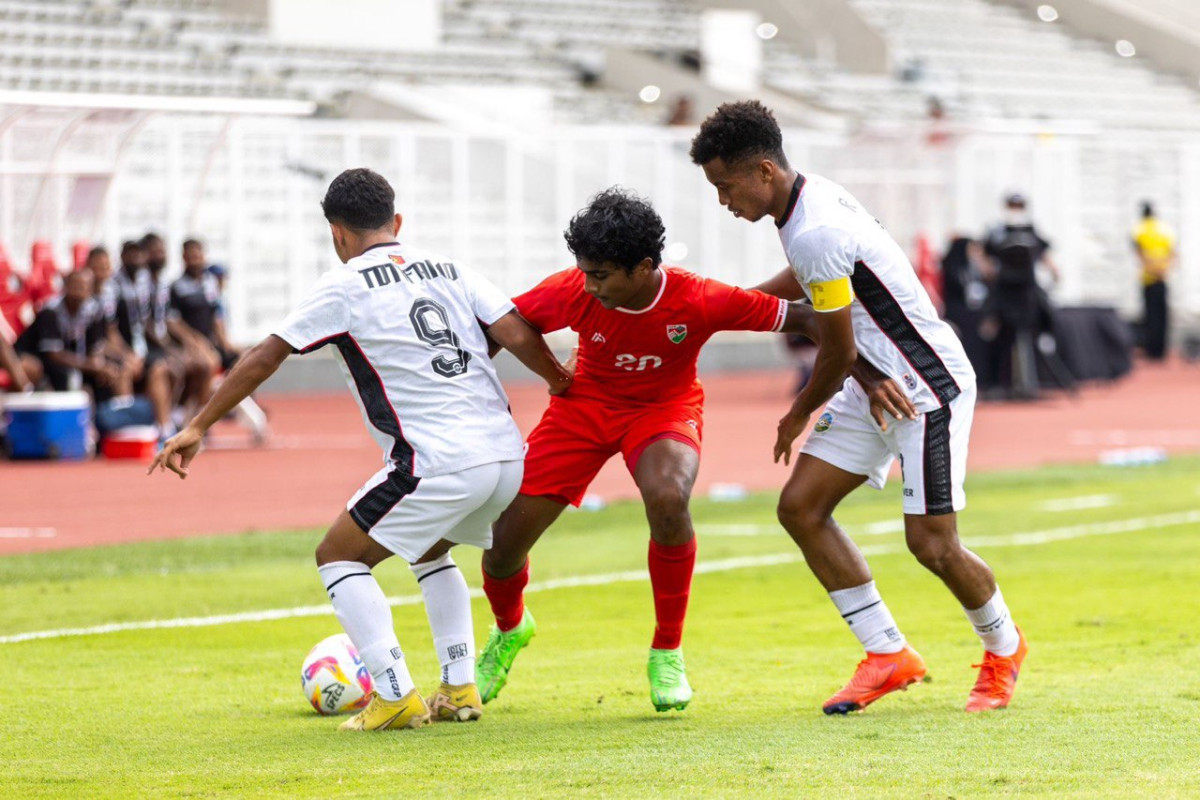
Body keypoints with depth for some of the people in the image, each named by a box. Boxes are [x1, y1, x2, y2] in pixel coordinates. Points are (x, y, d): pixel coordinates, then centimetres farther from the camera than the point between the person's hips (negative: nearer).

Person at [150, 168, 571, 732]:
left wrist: (198, 427, 5)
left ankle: (396, 696, -3)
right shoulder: (449, 270, 14)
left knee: (338, 558, 9)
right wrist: (560, 381, 24)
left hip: (438, 463, -7)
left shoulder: (347, 285, 1)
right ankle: (460, 690, 21)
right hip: (507, 456, 7)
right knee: (429, 551, 32)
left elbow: (265, 358, 1)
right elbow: (517, 335, 6)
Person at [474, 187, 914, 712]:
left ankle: (668, 653, -14)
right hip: (584, 406, 2)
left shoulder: (701, 301, -29)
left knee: (667, 498, -36)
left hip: (664, 409, -2)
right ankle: (509, 628, 34)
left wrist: (870, 378, -25)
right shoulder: (572, 293, -25)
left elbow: (803, 319, -20)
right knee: (505, 537, -5)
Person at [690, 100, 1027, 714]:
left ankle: (1004, 648, 20)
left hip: (926, 385, -10)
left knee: (930, 543, -9)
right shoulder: (810, 196, 2)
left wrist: (799, 414, 2)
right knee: (800, 507, -1)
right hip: (873, 385, 10)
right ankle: (888, 655, 5)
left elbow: (839, 351, -17)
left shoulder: (815, 235, -26)